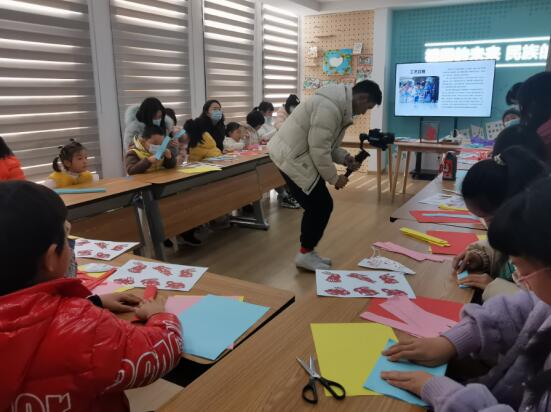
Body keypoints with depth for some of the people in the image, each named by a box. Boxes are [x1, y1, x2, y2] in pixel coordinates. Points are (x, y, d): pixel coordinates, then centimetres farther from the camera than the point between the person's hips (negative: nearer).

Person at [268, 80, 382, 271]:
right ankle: (305, 254, 8)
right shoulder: (329, 107, -23)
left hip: (297, 154, 10)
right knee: (321, 205, -5)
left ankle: (307, 252, 24)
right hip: (291, 156, -10)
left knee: (316, 205, 13)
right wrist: (334, 178, -12)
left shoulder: (341, 106, 12)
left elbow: (327, 144, 17)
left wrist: (345, 158, 1)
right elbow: (319, 149, -24)